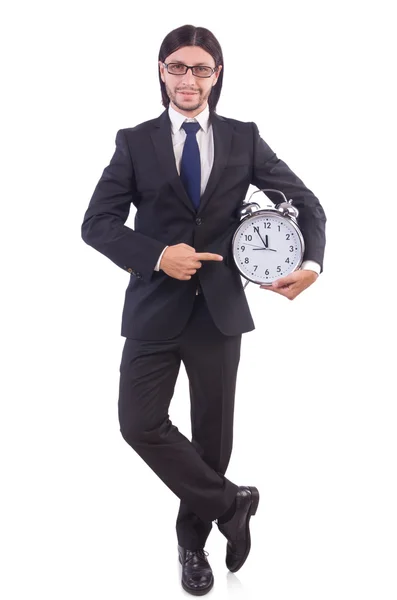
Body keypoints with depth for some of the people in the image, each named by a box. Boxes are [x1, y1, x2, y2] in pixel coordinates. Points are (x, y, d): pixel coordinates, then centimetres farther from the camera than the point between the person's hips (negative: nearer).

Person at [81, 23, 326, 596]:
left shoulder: (244, 138, 3)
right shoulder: (135, 142, 1)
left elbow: (306, 202, 5)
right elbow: (97, 222, -3)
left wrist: (312, 262, -13)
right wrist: (157, 255, -18)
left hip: (220, 306, 1)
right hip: (155, 306, 0)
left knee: (212, 432, 10)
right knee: (139, 422, -8)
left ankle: (193, 539, 34)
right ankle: (231, 502, 15)